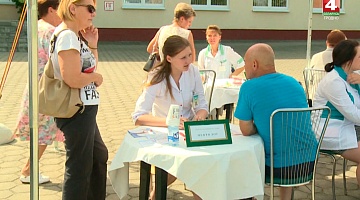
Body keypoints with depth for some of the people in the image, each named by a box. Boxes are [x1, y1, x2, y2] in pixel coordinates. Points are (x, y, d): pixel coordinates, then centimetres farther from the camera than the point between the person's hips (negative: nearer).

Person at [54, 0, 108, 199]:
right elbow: (73, 79, -28)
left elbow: (90, 68, 19)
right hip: (76, 110, -11)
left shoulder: (76, 35, 12)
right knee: (79, 166, 0)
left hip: (84, 109, 11)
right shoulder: (67, 35, -19)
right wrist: (96, 77, -10)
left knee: (99, 155, 25)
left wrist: (92, 45, 6)